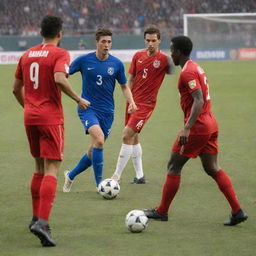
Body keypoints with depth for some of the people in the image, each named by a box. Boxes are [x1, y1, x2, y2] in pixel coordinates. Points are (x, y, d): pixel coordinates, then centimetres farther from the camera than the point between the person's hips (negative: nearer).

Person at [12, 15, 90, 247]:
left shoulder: (27, 55, 12)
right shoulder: (60, 54, -7)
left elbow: (16, 88, 17)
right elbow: (59, 79, -24)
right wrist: (79, 100, -13)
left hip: (30, 117, 7)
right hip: (51, 118, -7)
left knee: (39, 168, 20)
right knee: (52, 170, -9)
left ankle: (36, 218, 25)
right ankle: (42, 222, -22)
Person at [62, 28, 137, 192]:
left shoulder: (116, 64, 1)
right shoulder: (84, 60, -5)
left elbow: (124, 86, 12)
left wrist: (131, 102, -5)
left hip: (107, 111, 3)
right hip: (87, 108, -3)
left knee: (94, 151, 6)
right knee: (99, 139, -26)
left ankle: (71, 176, 32)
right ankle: (99, 184, -18)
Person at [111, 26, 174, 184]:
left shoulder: (163, 59, -9)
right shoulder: (138, 56, 5)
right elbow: (131, 79, 13)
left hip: (146, 104, -6)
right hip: (134, 101, 6)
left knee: (127, 135, -14)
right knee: (133, 138, 13)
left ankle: (117, 175, -8)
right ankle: (140, 176, 24)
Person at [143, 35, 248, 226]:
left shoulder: (187, 73, -15)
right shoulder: (196, 68, 16)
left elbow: (198, 101, -24)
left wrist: (186, 129, -29)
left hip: (197, 126, -9)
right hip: (210, 124, 9)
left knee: (174, 166, 2)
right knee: (213, 169, 9)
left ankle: (162, 211, 10)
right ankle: (237, 211, 1)